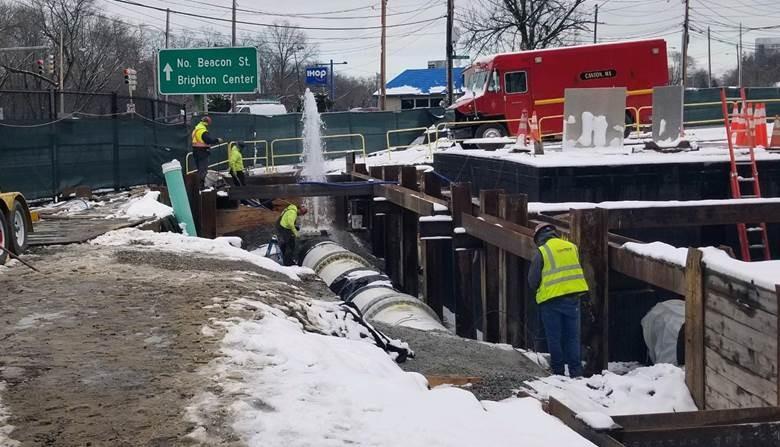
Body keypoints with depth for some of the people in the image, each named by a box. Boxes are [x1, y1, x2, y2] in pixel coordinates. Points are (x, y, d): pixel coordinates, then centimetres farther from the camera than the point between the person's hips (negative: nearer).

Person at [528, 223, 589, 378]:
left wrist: (538, 290, 15)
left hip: (552, 300, -4)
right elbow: (577, 271, 15)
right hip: (573, 297, 4)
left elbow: (533, 281, -4)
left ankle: (558, 371, 7)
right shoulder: (571, 247, 8)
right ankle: (576, 371, 5)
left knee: (554, 338, 5)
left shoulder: (542, 251, -7)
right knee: (572, 336, 9)